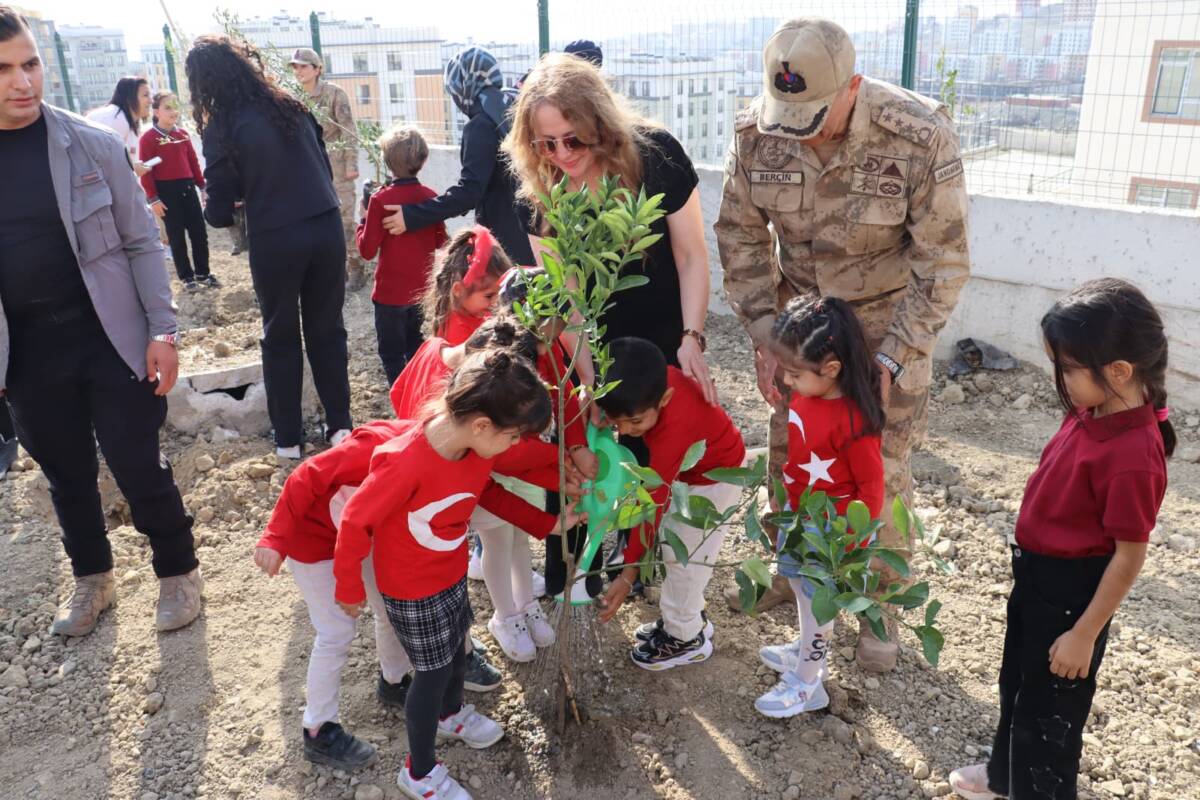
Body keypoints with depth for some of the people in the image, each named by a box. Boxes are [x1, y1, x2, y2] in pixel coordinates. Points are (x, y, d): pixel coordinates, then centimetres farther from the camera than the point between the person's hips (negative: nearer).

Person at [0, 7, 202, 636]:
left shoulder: (94, 146, -6)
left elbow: (141, 241, -3)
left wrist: (162, 330, -9)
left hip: (111, 339, -2)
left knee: (139, 469, 3)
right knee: (67, 476, 17)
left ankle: (178, 573, 26)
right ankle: (92, 579, 39)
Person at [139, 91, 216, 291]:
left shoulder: (183, 134, 10)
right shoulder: (148, 138, -7)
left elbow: (193, 161, 14)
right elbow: (146, 171, -9)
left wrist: (202, 186, 11)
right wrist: (153, 199, -13)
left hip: (188, 188, 5)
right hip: (167, 191, -5)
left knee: (199, 232, 6)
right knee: (177, 236, 3)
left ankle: (203, 273, 17)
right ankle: (186, 276, 12)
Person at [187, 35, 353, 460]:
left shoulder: (222, 127, -6)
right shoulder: (292, 106, 7)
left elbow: (220, 214, -5)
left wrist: (215, 211, 17)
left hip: (275, 240, -3)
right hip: (326, 227, 3)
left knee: (280, 337, 12)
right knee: (327, 329, 13)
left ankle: (288, 439, 19)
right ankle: (340, 425, 18)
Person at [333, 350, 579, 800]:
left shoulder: (477, 446, -15)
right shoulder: (406, 463, -38)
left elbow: (491, 492, 6)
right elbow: (355, 523, -25)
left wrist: (545, 524, 2)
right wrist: (349, 588, -12)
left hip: (453, 573, 7)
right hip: (412, 590, -7)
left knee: (456, 648, 28)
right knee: (433, 671, 9)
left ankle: (451, 714, 59)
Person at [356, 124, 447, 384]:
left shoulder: (380, 200, -17)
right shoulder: (431, 196, -5)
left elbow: (367, 250, -14)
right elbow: (440, 242, 5)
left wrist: (364, 220, 0)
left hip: (391, 292, -5)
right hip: (424, 288, 5)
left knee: (392, 354, 9)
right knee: (416, 350, 20)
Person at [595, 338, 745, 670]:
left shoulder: (672, 431, -43)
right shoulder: (653, 381, -27)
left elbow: (653, 506, -38)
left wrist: (627, 576, -32)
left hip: (717, 474, -8)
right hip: (689, 465, 8)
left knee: (684, 557, 1)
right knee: (674, 548, 16)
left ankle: (686, 638, 20)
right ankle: (688, 618, 34)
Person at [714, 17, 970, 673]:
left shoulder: (921, 137, -27)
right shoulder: (757, 133, -17)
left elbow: (942, 262, -18)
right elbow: (741, 236, -4)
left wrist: (889, 359, -22)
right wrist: (763, 337, -11)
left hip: (888, 318, -3)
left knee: (882, 471, 2)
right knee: (787, 452, 11)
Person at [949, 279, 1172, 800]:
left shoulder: (1131, 454, -31)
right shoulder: (1096, 412, -5)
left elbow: (1129, 556, -24)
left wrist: (1084, 634, -17)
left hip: (1071, 593, -9)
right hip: (1039, 575, 9)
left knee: (1050, 705, 13)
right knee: (1018, 682, 27)